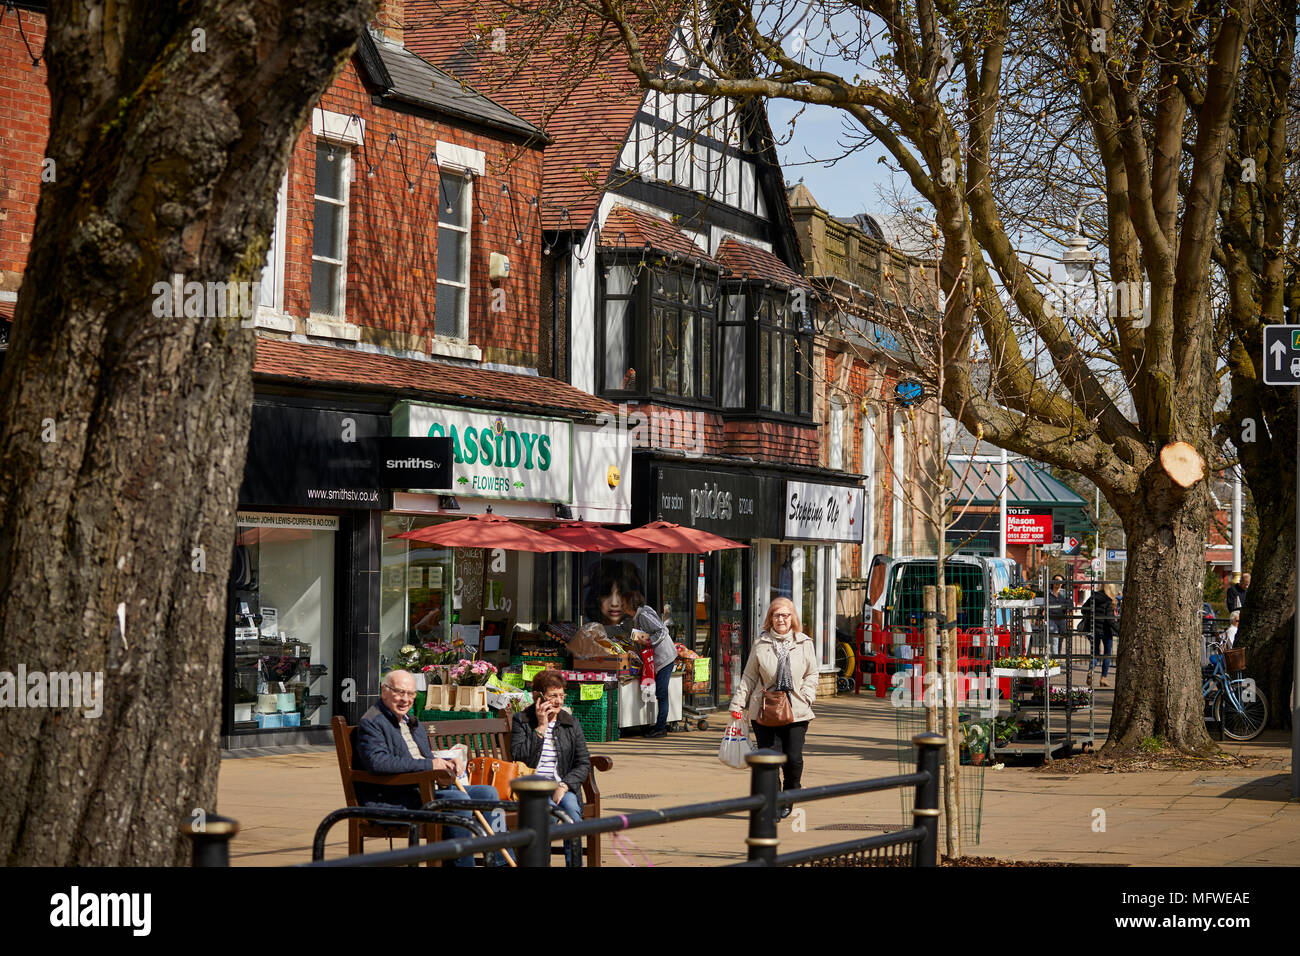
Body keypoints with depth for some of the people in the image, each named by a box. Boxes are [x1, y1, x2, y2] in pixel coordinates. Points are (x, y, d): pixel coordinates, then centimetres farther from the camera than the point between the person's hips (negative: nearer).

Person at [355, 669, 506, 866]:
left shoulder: (411, 722, 24)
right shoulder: (371, 723, -6)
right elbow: (378, 762, -24)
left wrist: (449, 763, 6)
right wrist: (429, 764, -22)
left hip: (422, 791, 10)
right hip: (390, 800, -10)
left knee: (487, 792, 1)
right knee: (458, 799, -29)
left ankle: (503, 862, 0)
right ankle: (463, 863, -24)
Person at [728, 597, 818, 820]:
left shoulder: (804, 644, 7)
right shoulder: (761, 644, 4)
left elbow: (812, 675, 14)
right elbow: (749, 677, 10)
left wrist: (805, 697, -1)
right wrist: (738, 704, 6)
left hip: (796, 712, 1)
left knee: (794, 759, -4)